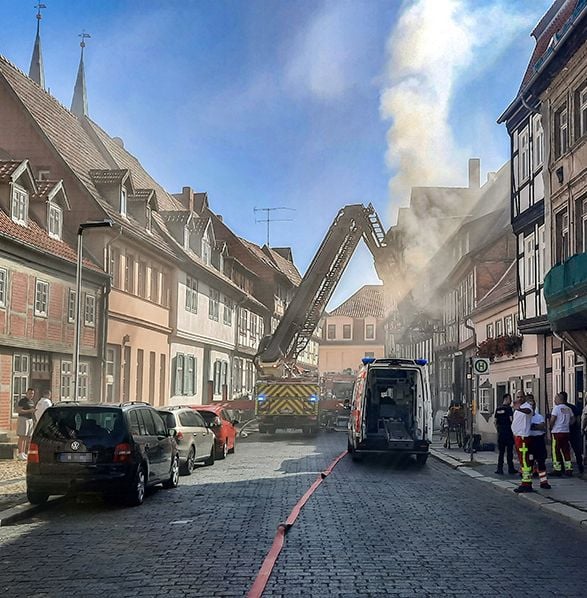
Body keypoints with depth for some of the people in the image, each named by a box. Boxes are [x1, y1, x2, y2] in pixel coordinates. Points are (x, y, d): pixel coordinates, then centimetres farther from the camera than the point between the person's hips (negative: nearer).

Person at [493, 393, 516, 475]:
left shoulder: (498, 409, 9)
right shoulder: (508, 408, -10)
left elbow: (494, 421, 9)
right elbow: (511, 419, -18)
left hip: (500, 432, 5)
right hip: (508, 432, -5)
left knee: (501, 451, 9)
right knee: (509, 451, 4)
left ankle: (500, 469, 6)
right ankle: (510, 469, 10)